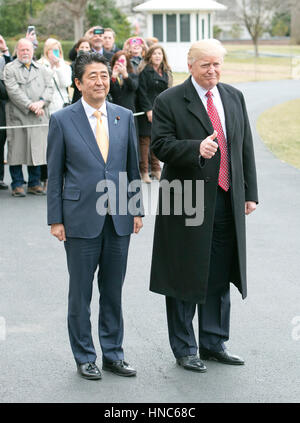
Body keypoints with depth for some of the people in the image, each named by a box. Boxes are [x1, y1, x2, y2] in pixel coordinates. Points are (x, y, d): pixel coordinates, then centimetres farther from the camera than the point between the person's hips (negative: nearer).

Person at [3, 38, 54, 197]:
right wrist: (30, 106, -15)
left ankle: (35, 184, 14)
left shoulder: (42, 70, 17)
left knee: (37, 150, 5)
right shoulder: (10, 69, 3)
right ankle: (17, 185, 4)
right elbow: (13, 91, -8)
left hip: (39, 117, 4)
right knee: (17, 150, -3)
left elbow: (49, 88, 8)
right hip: (17, 116, -4)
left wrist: (41, 103, -11)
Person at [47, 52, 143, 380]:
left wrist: (137, 209, 8)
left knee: (113, 292, 11)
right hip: (81, 220, -3)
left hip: (119, 219, 3)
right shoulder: (62, 120, -3)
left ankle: (113, 354, 23)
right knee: (80, 293, 6)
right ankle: (84, 358, 18)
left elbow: (133, 166, 12)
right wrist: (56, 219, -4)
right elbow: (54, 174, -1)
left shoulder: (124, 117, 7)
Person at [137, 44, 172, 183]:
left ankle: (155, 169, 16)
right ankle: (144, 171, -1)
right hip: (147, 111, -6)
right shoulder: (145, 71, -7)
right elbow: (142, 92, -11)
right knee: (145, 140, -5)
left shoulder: (165, 72, 14)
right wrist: (148, 110, -16)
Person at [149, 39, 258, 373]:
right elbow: (161, 145, -13)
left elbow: (245, 147, 13)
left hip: (227, 201, 5)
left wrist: (250, 193, 10)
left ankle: (214, 344, 27)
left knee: (220, 278, 13)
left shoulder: (234, 98, 11)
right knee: (185, 279, 4)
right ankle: (184, 350, 17)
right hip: (187, 201, -5)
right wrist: (197, 148, -29)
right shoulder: (169, 101, -5)